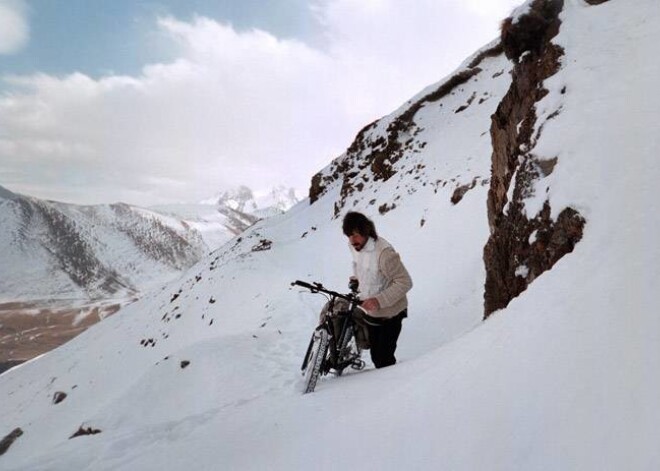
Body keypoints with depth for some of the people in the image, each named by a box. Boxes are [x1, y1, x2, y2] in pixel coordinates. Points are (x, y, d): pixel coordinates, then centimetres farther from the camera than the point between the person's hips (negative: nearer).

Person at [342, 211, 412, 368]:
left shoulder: (384, 252, -29)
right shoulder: (354, 246, -4)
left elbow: (405, 282, -26)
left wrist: (379, 300, -32)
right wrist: (357, 278, 2)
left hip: (389, 314, -7)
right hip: (369, 311, 7)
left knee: (384, 359, -3)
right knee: (375, 357, 17)